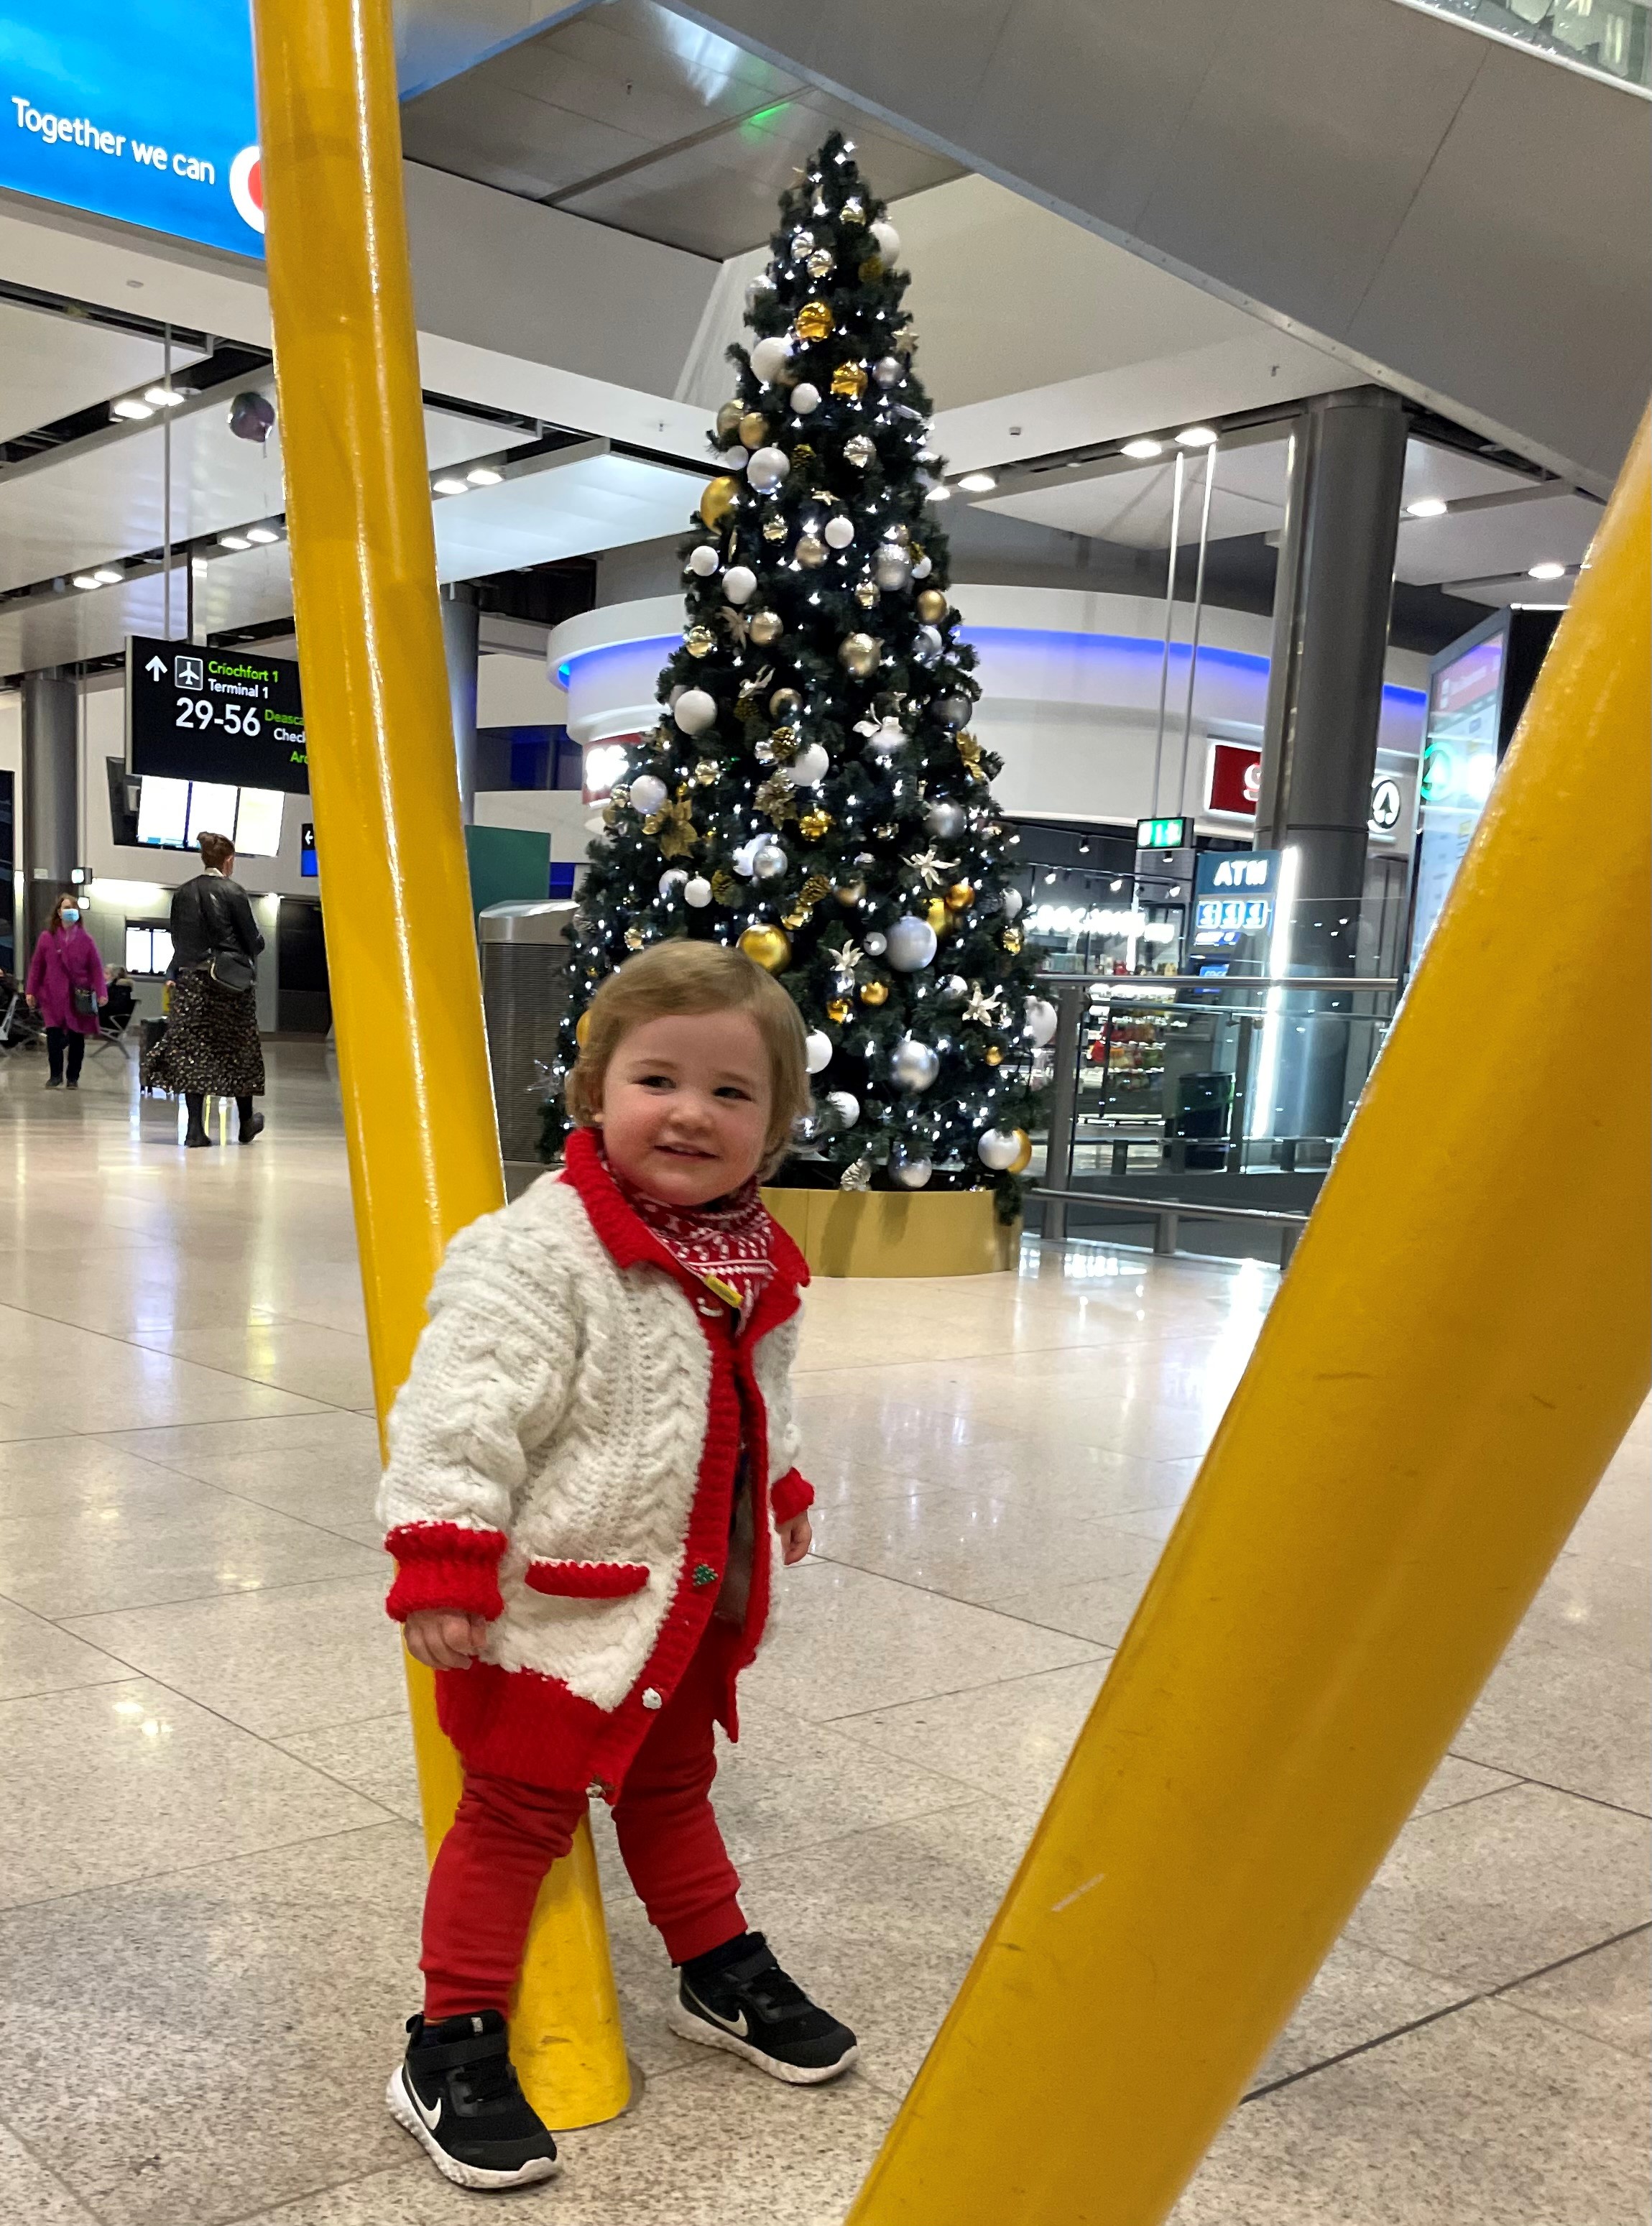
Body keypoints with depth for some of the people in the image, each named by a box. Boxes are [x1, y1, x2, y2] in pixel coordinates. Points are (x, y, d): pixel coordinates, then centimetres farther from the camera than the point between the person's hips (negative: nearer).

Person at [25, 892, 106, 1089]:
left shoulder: (85, 940, 2)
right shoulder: (47, 937, 3)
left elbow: (96, 968, 0)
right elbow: (37, 966, 6)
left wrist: (101, 992, -8)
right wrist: (31, 991, 1)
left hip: (79, 997, 0)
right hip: (53, 995, 0)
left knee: (77, 1038, 4)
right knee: (54, 1036, -7)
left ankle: (73, 1077, 16)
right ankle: (55, 1076, 9)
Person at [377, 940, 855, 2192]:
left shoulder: (757, 1264, 3)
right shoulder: (539, 1249, -23)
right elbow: (466, 1408, -25)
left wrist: (782, 1496, 29)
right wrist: (442, 1557, -27)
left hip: (699, 1606, 7)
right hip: (561, 1607, -7)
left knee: (672, 1787, 26)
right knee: (520, 1812, 6)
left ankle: (723, 1975, 44)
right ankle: (453, 2049, 21)